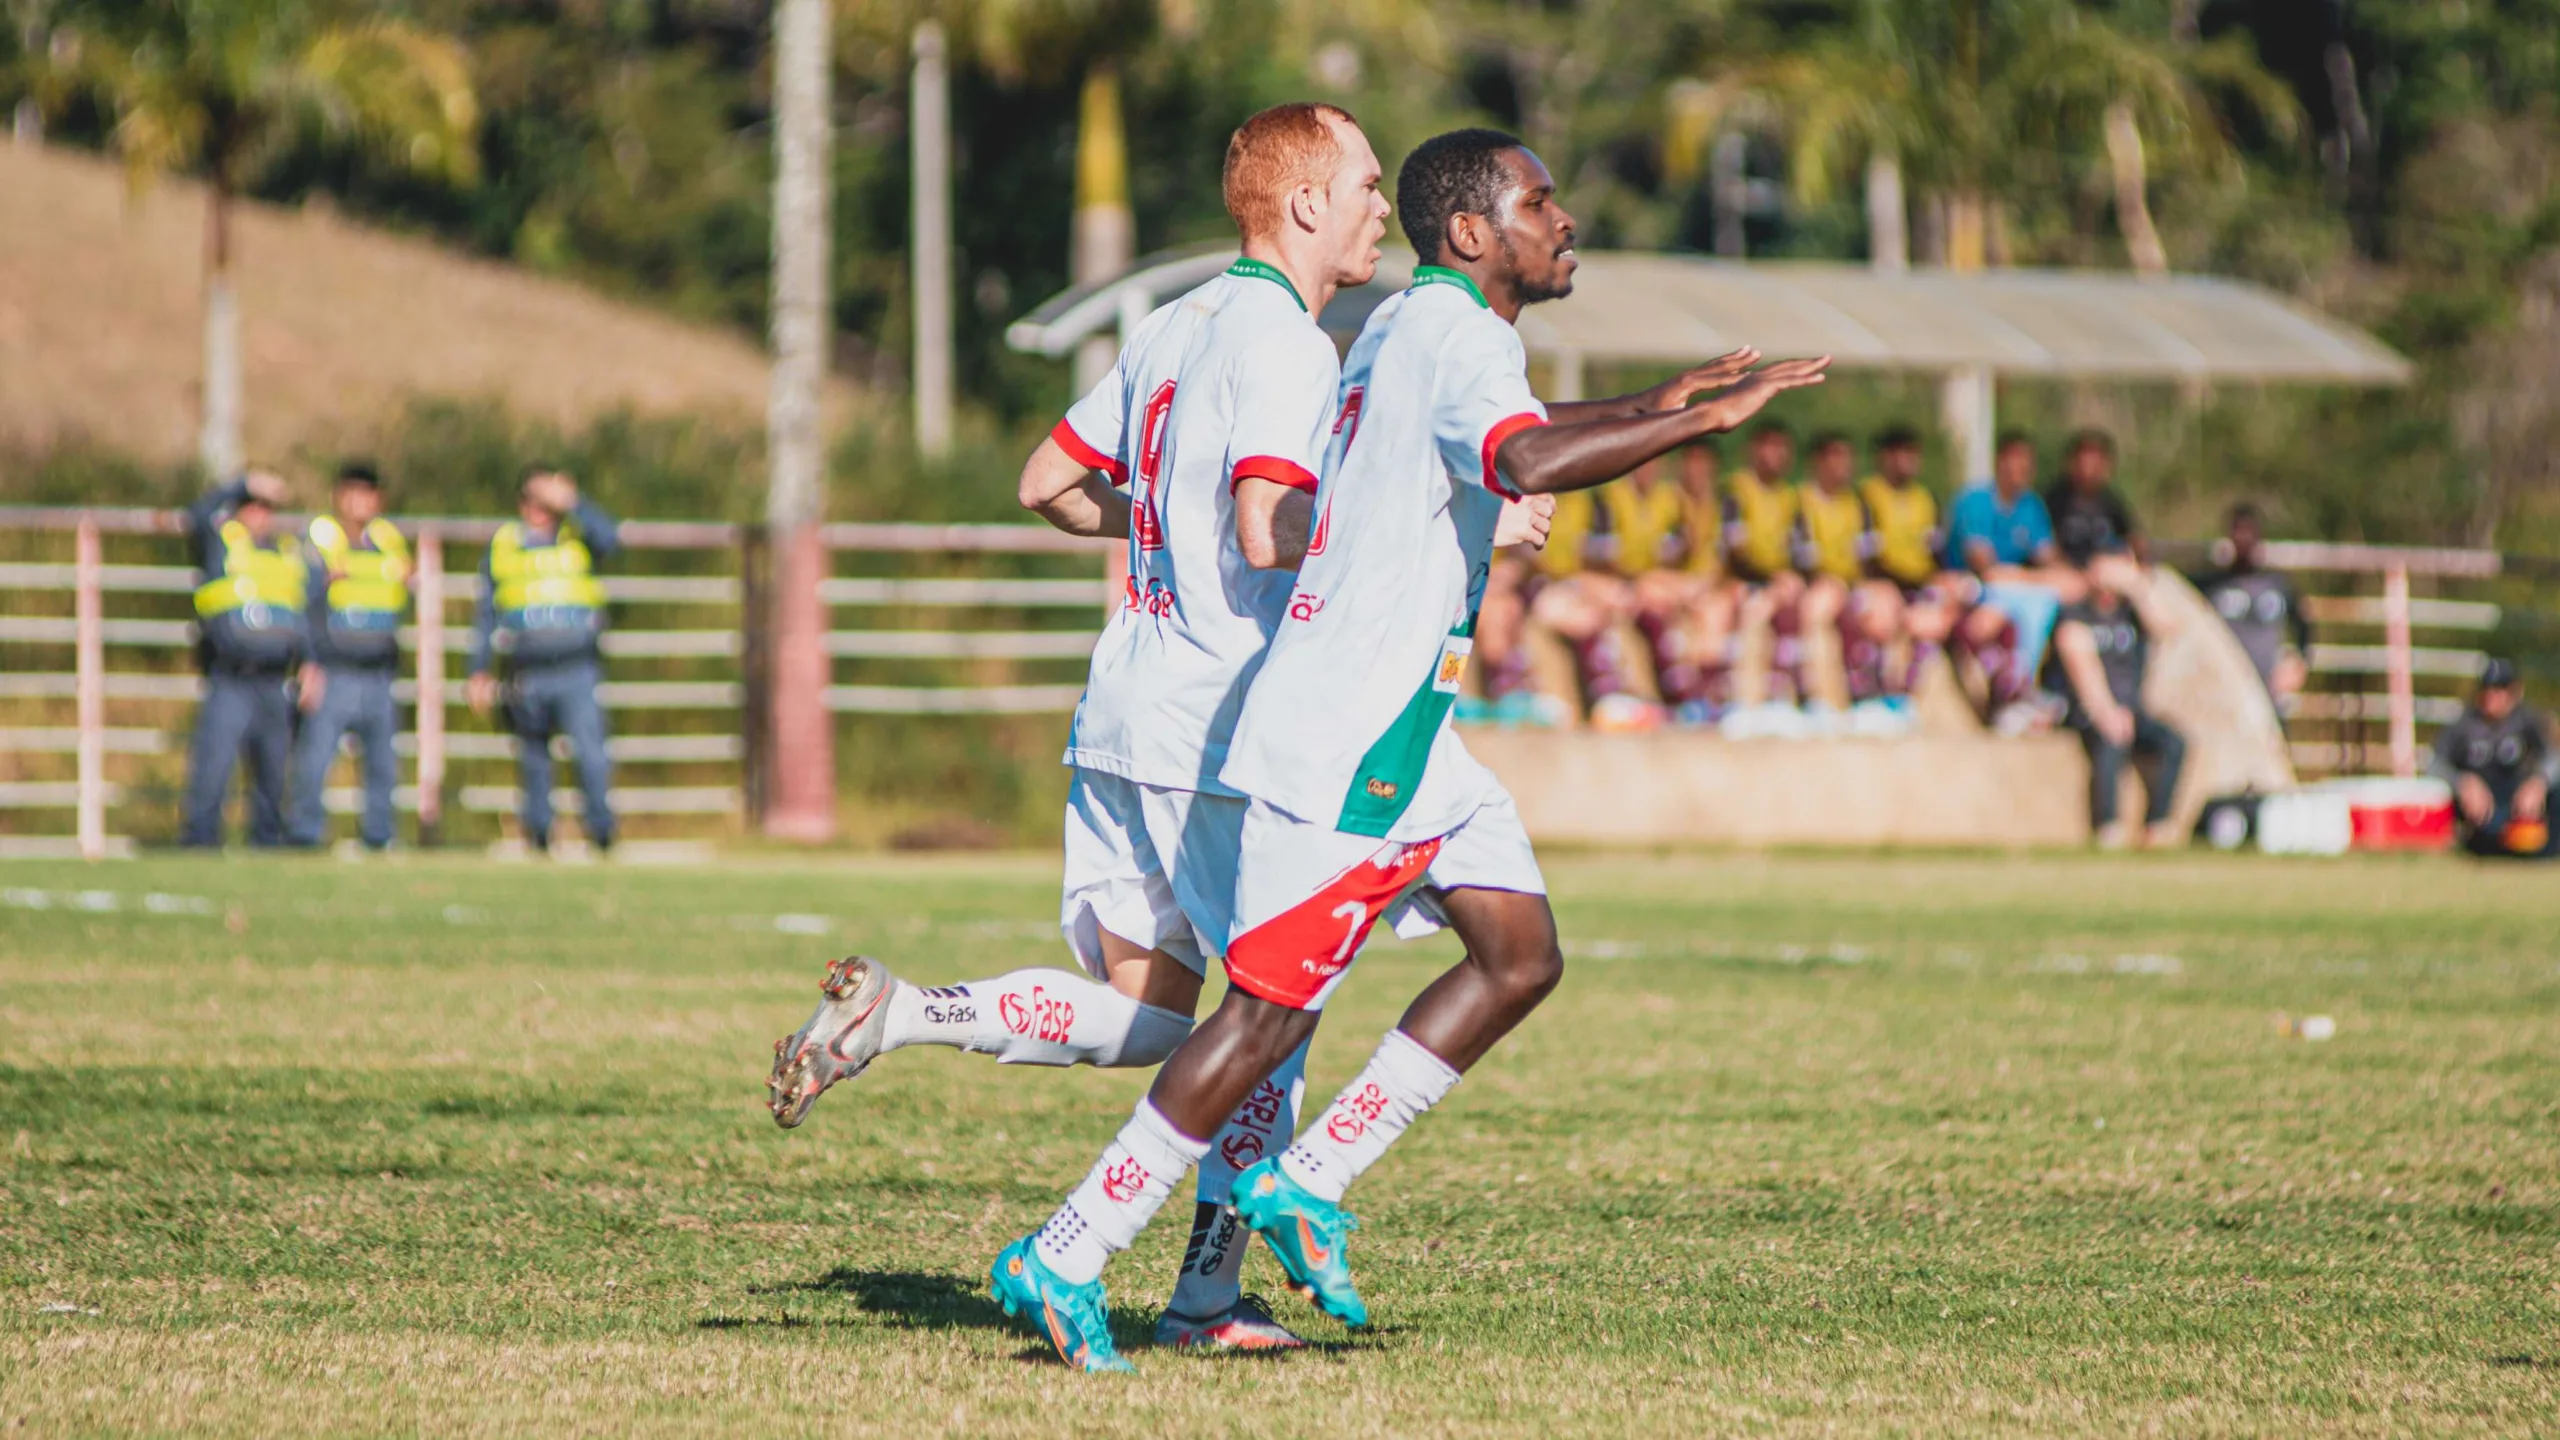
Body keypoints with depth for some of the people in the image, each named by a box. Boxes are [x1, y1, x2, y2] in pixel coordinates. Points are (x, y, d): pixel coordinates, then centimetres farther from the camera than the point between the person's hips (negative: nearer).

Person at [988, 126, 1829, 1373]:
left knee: (1521, 953, 7)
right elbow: (1530, 461, -35)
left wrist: (1647, 407, 37)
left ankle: (1303, 1184, 9)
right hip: (1349, 738, -10)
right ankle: (1065, 1259, -3)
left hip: (1395, 732, 10)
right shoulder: (1453, 335, -14)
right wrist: (1702, 421, -31)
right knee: (1269, 1013, -8)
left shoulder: (1407, 327, 17)